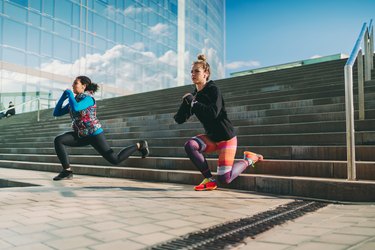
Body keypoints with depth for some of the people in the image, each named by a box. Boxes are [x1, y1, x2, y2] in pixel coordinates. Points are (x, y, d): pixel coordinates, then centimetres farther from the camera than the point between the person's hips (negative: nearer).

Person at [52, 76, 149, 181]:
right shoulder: (75, 101, 9)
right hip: (82, 135, 8)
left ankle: (139, 145, 12)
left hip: (94, 134, -7)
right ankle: (67, 171, -8)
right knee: (58, 140, -13)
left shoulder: (88, 98, -16)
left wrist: (70, 93, -18)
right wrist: (63, 96, -1)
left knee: (115, 160, -7)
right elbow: (56, 113, 8)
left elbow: (75, 108, -36)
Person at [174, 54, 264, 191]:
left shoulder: (213, 89, -13)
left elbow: (213, 113, -31)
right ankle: (209, 180, -6)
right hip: (211, 137, 6)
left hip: (226, 137, -6)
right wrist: (186, 102, -16)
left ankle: (249, 158, 16)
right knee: (189, 145, -21)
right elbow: (180, 119, -1)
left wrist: (192, 102, -24)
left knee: (224, 179, -10)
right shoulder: (194, 95, 4)